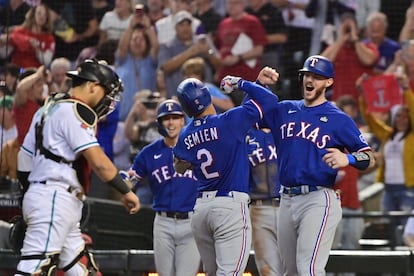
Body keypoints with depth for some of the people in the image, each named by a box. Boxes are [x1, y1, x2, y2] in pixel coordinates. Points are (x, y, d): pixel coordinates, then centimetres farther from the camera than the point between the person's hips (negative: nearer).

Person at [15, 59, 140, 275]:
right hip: (54, 200, -10)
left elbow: (25, 158, 19)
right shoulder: (75, 111, -10)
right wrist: (126, 191, -8)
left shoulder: (49, 108, 19)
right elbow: (98, 162, -16)